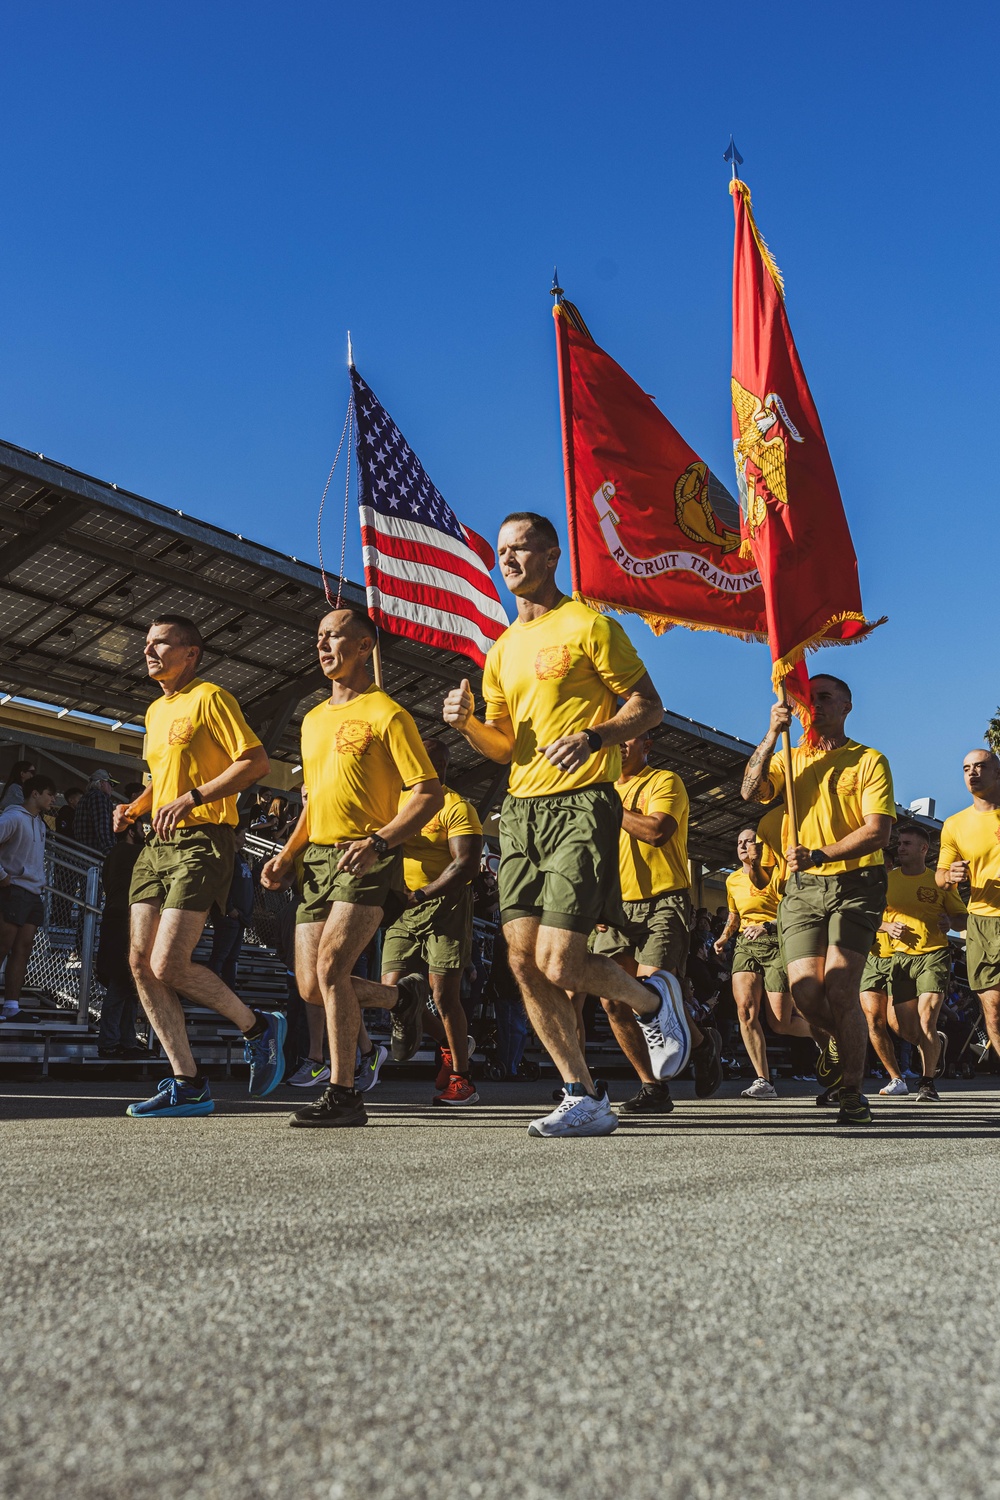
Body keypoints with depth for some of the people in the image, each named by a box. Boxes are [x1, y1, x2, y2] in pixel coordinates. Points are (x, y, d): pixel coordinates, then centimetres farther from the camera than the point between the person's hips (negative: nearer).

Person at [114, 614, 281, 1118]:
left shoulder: (209, 698, -4)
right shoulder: (154, 711, 22)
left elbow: (256, 761, -13)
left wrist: (193, 798, -19)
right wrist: (135, 807, 12)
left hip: (202, 841, -9)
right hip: (158, 844, 9)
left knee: (169, 965, -16)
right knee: (141, 964, 1)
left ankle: (258, 1026, 7)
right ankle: (188, 1085, 7)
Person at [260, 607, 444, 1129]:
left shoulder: (386, 713, -3)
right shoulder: (313, 719, 20)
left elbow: (429, 794, -8)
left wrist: (377, 841, -22)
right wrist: (287, 855, 13)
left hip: (368, 860, -7)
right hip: (317, 859, 8)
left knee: (331, 966, -20)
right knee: (311, 986, 3)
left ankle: (343, 1094, -8)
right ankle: (402, 995, 29)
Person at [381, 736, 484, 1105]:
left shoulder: (456, 806, -5)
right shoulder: (398, 800, 15)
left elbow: (466, 864, -13)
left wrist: (422, 894, -20)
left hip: (444, 906, -6)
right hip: (403, 910, 6)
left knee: (444, 996, -6)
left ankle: (461, 1078, 7)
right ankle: (448, 1047, 23)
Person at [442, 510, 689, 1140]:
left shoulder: (587, 625, -1)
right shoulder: (501, 650, 19)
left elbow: (650, 705, -2)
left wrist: (593, 736, -18)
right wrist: (469, 724, 1)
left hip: (581, 804, -7)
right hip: (521, 810, 7)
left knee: (559, 965, -12)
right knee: (524, 960, 0)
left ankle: (654, 999, 19)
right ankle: (585, 1099, 11)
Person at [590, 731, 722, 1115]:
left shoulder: (664, 782, 1)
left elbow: (656, 831, -19)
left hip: (662, 903, -6)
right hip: (615, 908, 6)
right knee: (612, 1000, -4)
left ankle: (702, 1042, 13)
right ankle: (652, 1087, 9)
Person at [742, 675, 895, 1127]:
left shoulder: (869, 761, 5)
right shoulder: (788, 759, 17)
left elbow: (878, 832, -6)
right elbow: (751, 791, -3)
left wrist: (820, 854, -19)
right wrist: (772, 734, -11)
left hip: (855, 885, -3)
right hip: (802, 887, 3)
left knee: (840, 991, -15)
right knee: (805, 992, -9)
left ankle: (853, 1094, 2)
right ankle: (834, 1044, 26)